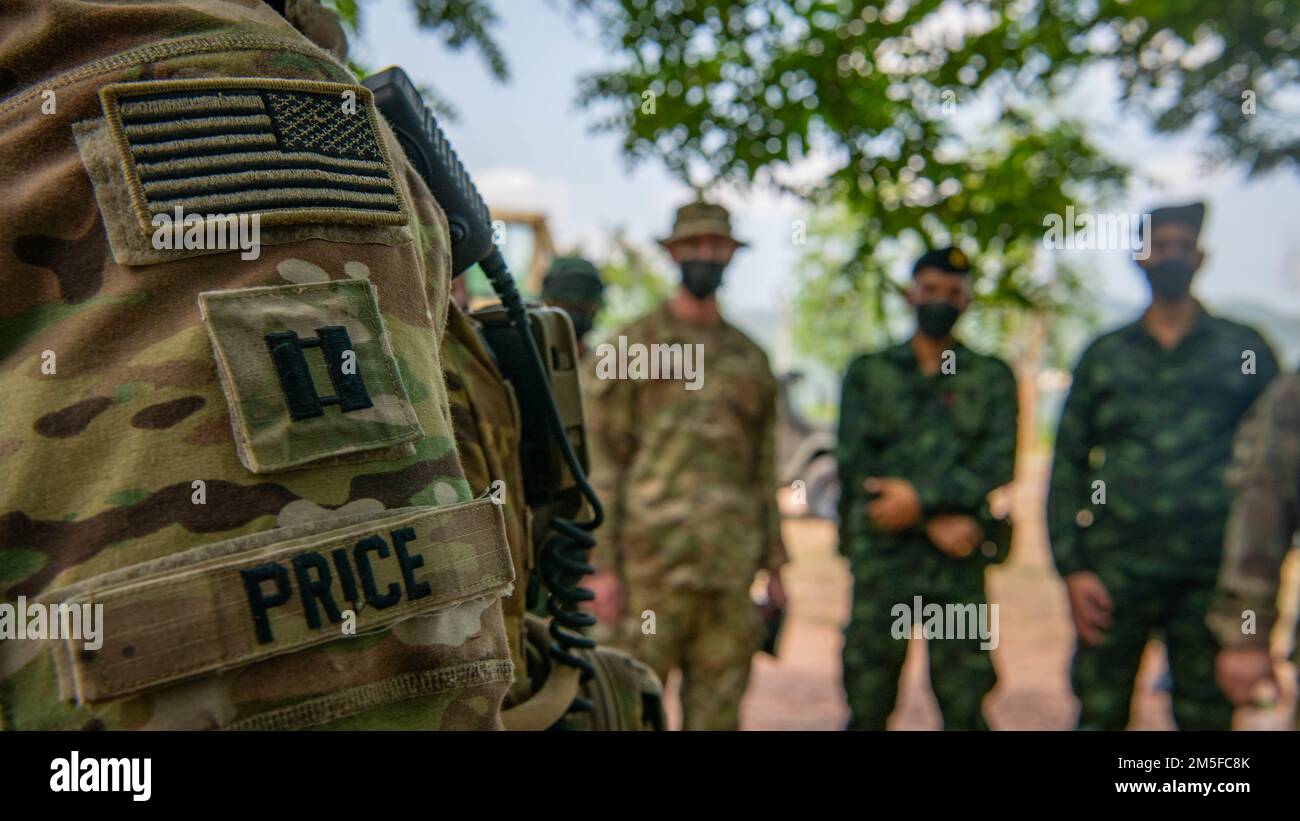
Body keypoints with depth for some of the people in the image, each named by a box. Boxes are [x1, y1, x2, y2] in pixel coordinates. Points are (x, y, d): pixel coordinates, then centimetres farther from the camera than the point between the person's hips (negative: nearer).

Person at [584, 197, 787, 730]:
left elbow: (762, 467, 16)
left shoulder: (750, 358, 14)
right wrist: (603, 565, -9)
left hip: (730, 565, 4)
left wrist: (774, 566, 12)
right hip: (653, 558, -4)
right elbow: (600, 461, -3)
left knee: (718, 711, 9)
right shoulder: (631, 346, 0)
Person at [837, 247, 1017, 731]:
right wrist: (935, 520, -10)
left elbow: (997, 465, -3)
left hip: (960, 565, 0)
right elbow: (854, 462, -2)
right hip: (880, 559, 0)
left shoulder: (993, 378, 11)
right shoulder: (867, 373, 10)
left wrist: (922, 498, -16)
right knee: (868, 709, 5)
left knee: (965, 710, 1)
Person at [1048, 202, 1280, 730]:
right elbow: (1067, 467, 6)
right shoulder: (1103, 356, 9)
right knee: (1100, 713, 5)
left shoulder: (1245, 351, 8)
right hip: (1113, 578, 0)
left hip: (1213, 581, 0)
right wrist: (1072, 568, -3)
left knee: (1208, 716, 8)